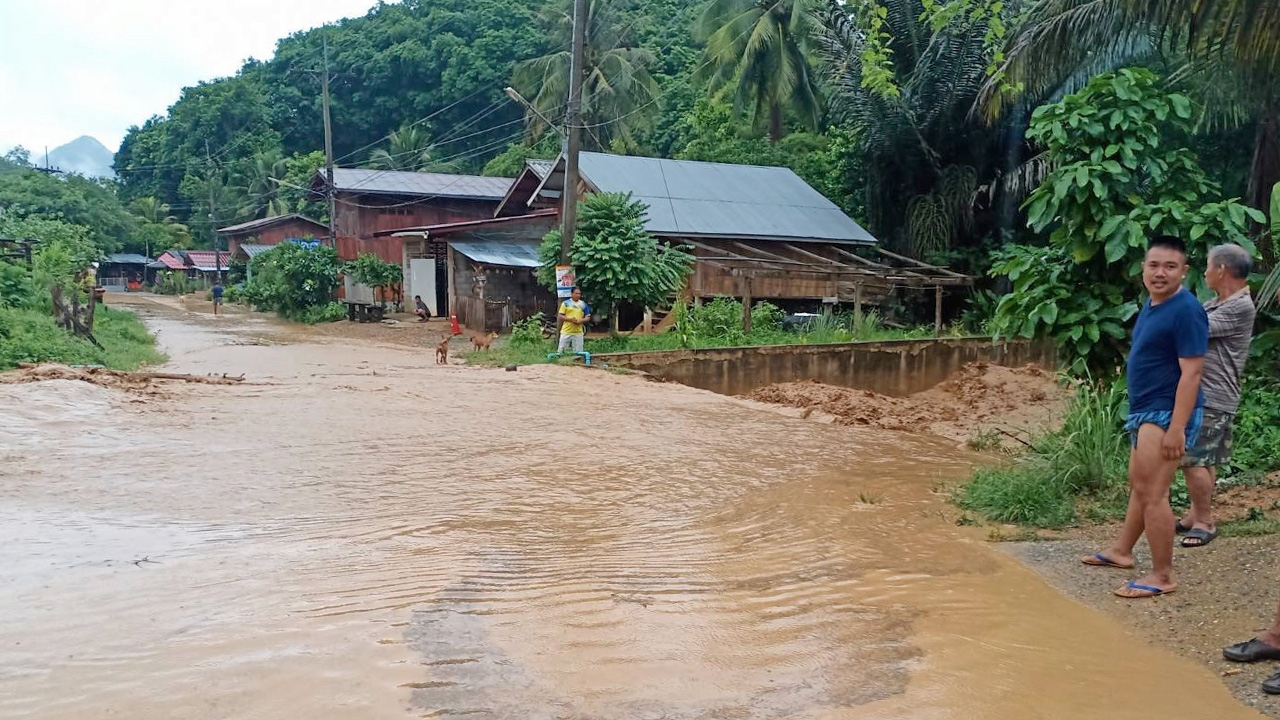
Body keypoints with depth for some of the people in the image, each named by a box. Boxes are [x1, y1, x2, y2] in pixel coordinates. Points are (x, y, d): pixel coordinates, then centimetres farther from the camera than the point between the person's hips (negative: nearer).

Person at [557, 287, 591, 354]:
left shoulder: (583, 305, 7)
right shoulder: (566, 303, 1)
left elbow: (588, 317, 9)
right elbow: (560, 316, -1)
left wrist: (581, 320, -11)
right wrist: (570, 319, -16)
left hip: (578, 332, 2)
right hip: (566, 331, -2)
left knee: (577, 352, 3)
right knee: (560, 350, 1)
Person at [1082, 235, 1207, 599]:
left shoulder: (1185, 310, -18)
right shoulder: (1151, 304, 11)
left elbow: (1191, 372, -22)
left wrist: (1177, 428, -25)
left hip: (1167, 413, -10)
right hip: (1146, 410, 10)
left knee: (1152, 493, -7)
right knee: (1138, 485, 21)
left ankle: (1162, 576, 1)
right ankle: (1121, 551, 36)